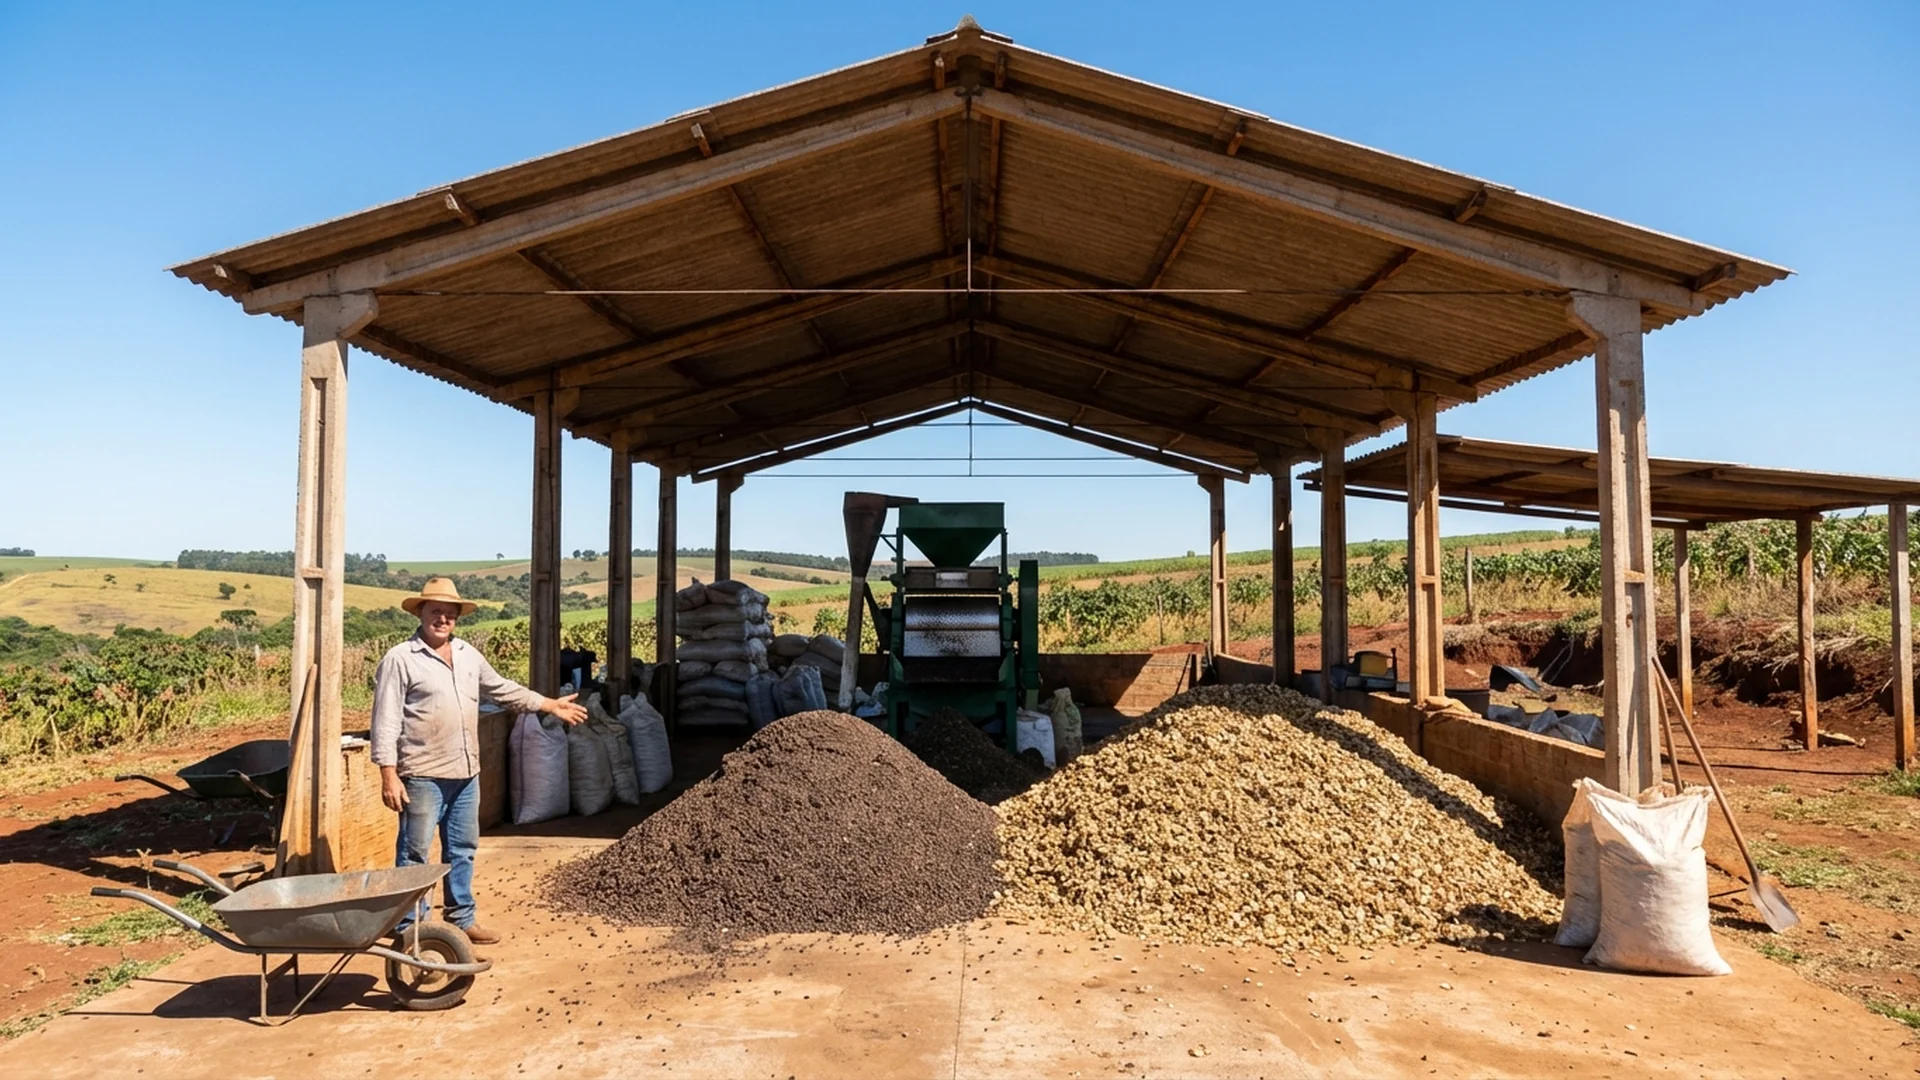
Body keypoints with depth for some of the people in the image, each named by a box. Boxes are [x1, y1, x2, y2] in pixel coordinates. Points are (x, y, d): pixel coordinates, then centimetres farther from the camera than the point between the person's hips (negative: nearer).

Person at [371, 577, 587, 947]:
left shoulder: (468, 655, 12)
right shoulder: (400, 659, -9)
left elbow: (502, 689, 25)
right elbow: (386, 722, -12)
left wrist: (550, 704, 28)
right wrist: (389, 775, -17)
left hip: (465, 774, 7)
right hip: (422, 776, -7)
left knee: (462, 849, 15)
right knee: (414, 853, 1)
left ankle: (462, 918, 26)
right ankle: (408, 926, 11)